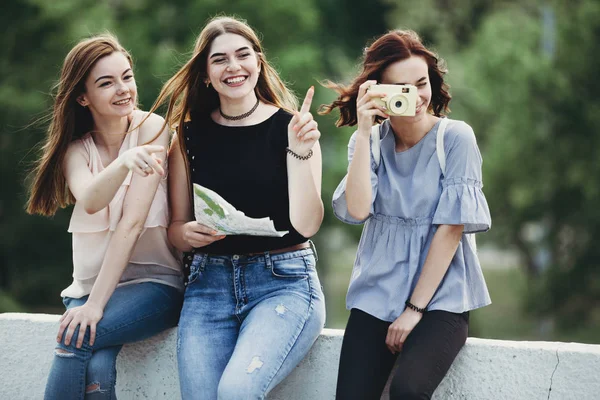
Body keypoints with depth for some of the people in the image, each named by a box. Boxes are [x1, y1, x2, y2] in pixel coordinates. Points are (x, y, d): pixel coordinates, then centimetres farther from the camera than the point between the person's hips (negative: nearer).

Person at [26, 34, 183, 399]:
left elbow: (131, 223, -16)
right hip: (92, 284, 3)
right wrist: (123, 163, -42)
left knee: (77, 338, -30)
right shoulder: (77, 148, 3)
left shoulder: (151, 128, -9)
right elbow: (90, 201, -21)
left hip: (154, 283, -3)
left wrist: (96, 305, -22)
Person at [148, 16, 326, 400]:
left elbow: (306, 224, -9)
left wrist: (301, 151, -19)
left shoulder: (290, 126, -1)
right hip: (210, 283, 3)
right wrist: (189, 233, -11)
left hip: (283, 281, -3)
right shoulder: (191, 134, 7)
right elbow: (175, 229, 12)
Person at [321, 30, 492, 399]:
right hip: (377, 296, 3)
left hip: (440, 297, -3)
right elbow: (357, 210, -10)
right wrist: (364, 132, -13)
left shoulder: (456, 138, -6)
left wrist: (415, 309, -11)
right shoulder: (370, 141, 5)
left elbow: (451, 227, -9)